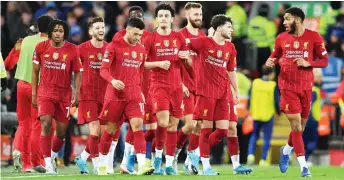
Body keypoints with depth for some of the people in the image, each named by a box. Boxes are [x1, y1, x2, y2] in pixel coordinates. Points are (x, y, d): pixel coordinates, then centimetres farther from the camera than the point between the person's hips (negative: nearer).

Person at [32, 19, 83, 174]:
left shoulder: (72, 50, -5)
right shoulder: (41, 47, -2)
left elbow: (78, 73, 1)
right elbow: (35, 71, 7)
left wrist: (76, 93, -9)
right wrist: (34, 93, 5)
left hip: (65, 94, 1)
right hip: (45, 92, -1)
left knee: (61, 131, 7)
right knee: (46, 124, -18)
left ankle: (52, 156, 35)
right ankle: (48, 164, -15)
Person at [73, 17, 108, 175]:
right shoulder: (82, 48, -4)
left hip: (104, 95, 4)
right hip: (88, 95, -4)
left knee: (103, 131, 4)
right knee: (95, 129, -12)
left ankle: (82, 158, 24)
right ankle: (97, 164, -6)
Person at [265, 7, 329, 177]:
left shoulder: (314, 37, -5)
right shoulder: (281, 38, 0)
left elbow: (324, 61, -2)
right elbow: (275, 56, 13)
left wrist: (308, 63, -18)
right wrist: (270, 62, -10)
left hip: (306, 87, 1)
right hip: (288, 87, -1)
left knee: (301, 125, 11)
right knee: (296, 125, -8)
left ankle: (286, 150, 40)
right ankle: (303, 165, -7)